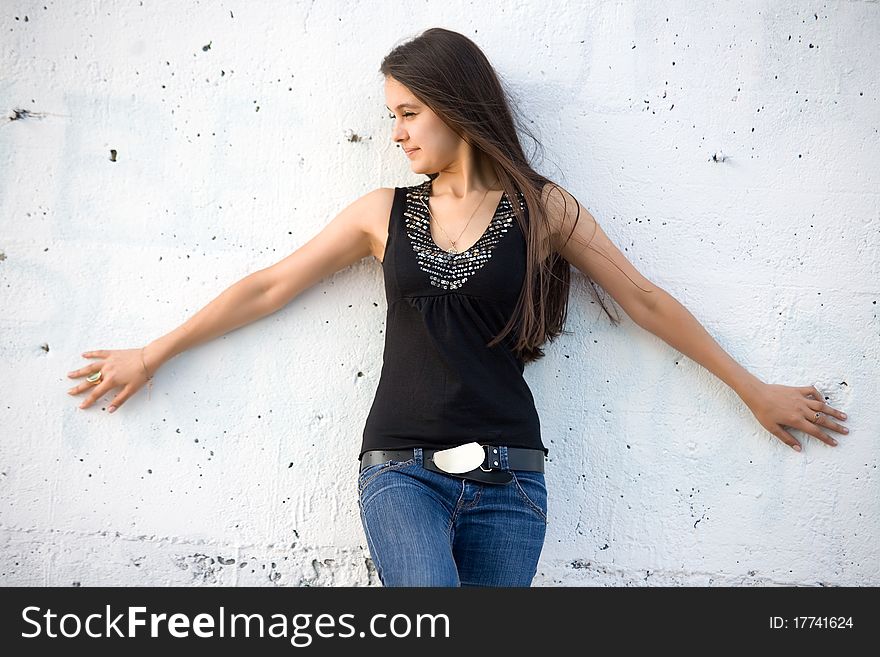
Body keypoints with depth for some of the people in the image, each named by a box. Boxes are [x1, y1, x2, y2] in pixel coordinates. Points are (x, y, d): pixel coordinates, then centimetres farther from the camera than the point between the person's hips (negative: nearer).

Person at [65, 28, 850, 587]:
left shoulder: (543, 208, 5)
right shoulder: (385, 212, 9)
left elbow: (646, 301, 11)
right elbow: (267, 288, 14)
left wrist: (756, 391, 16)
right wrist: (150, 356, 17)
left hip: (506, 477, 0)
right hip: (402, 470, 0)